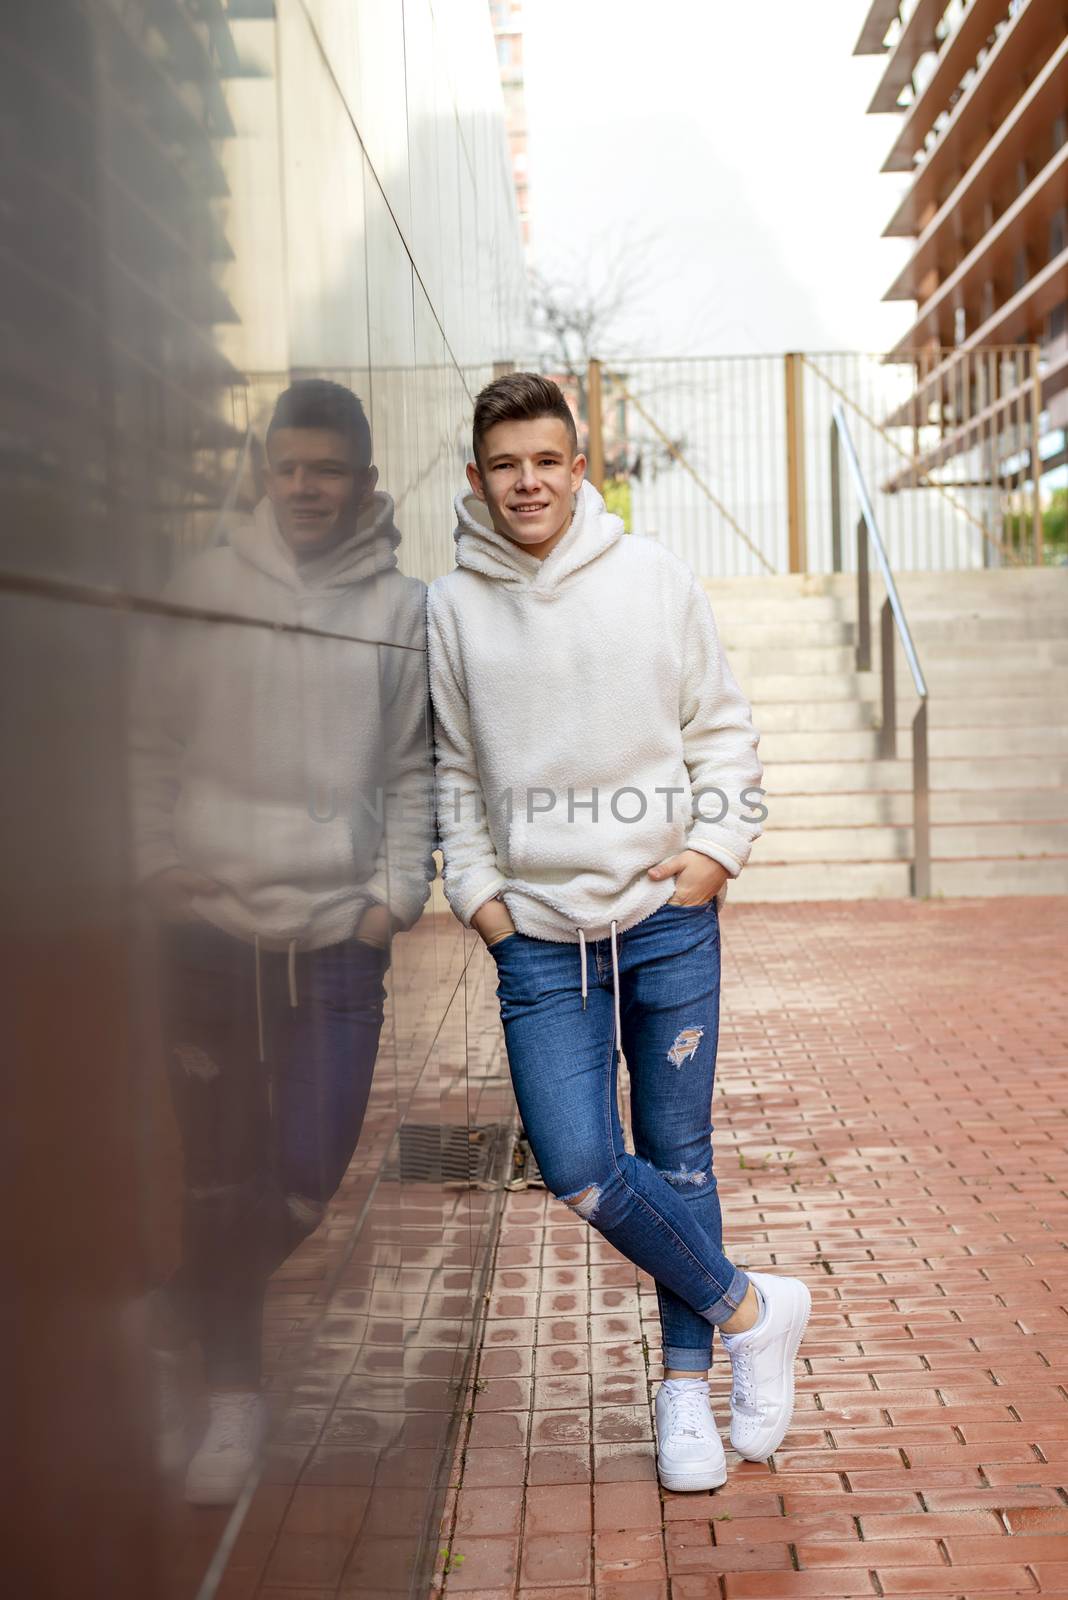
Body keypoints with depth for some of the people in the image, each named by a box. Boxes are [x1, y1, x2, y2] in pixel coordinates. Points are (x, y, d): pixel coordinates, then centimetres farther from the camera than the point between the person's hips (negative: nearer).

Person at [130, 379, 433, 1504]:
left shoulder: (403, 609, 4)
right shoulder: (205, 589, 3)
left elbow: (411, 772, 7)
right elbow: (152, 745, 6)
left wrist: (396, 891, -2)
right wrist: (158, 862, -4)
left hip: (338, 936, 1)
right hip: (209, 928, -1)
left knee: (306, 1178, 2)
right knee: (219, 1176, 3)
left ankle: (171, 1326, 28)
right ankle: (232, 1395, 20)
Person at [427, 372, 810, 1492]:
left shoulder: (654, 579, 3)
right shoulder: (451, 608, 4)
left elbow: (722, 729, 8)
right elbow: (452, 771, 11)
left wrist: (718, 847, -4)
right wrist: (475, 888, 2)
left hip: (669, 917, 0)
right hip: (538, 933, 1)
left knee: (678, 1156, 7)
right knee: (579, 1167, -10)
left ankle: (687, 1381, 25)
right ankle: (749, 1308, 13)